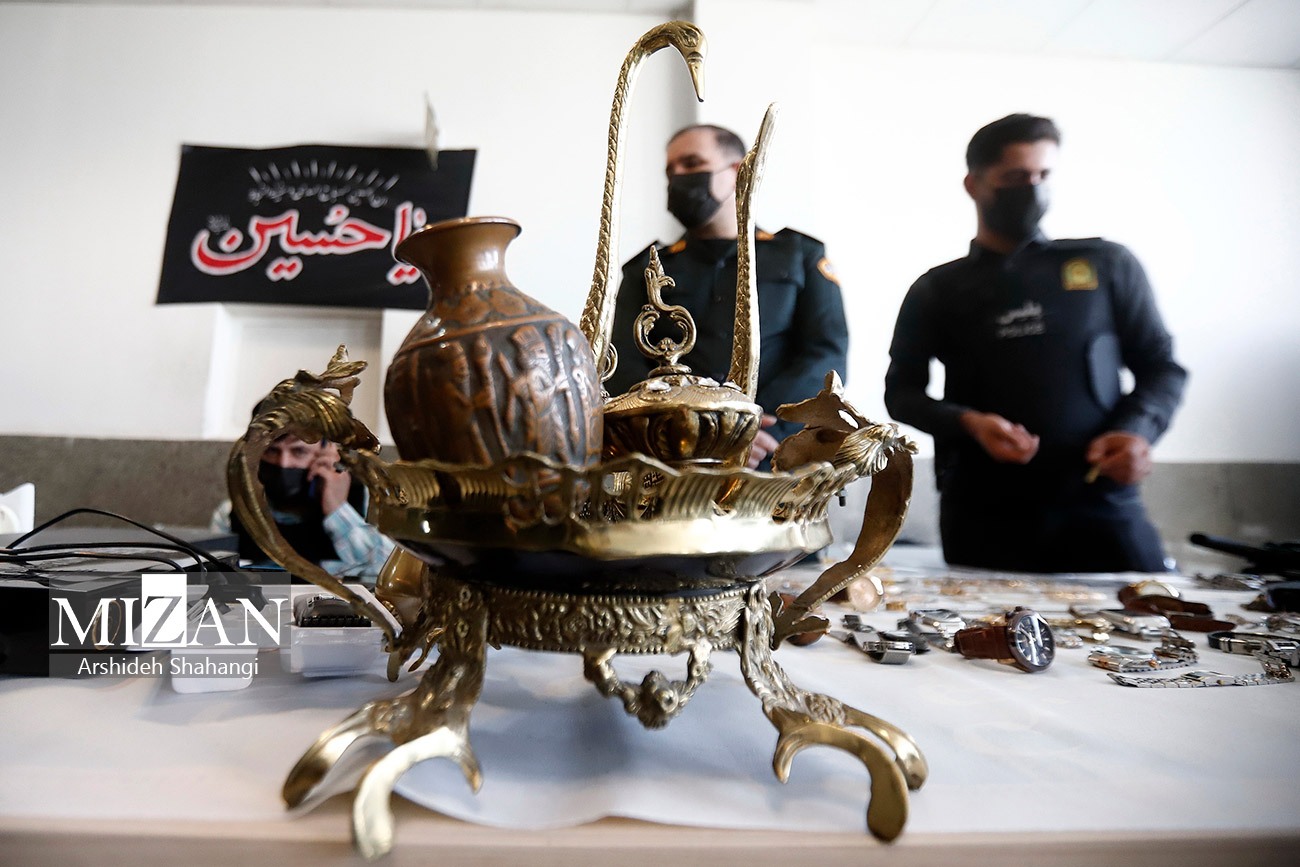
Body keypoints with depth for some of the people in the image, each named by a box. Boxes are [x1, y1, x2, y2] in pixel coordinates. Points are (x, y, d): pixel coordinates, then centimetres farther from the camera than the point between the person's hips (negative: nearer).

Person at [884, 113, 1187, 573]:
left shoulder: (1108, 266, 11)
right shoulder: (937, 290, 10)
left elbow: (1160, 366, 13)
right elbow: (902, 392, 9)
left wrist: (1138, 429, -9)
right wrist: (968, 423, -11)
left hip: (1101, 503, 1)